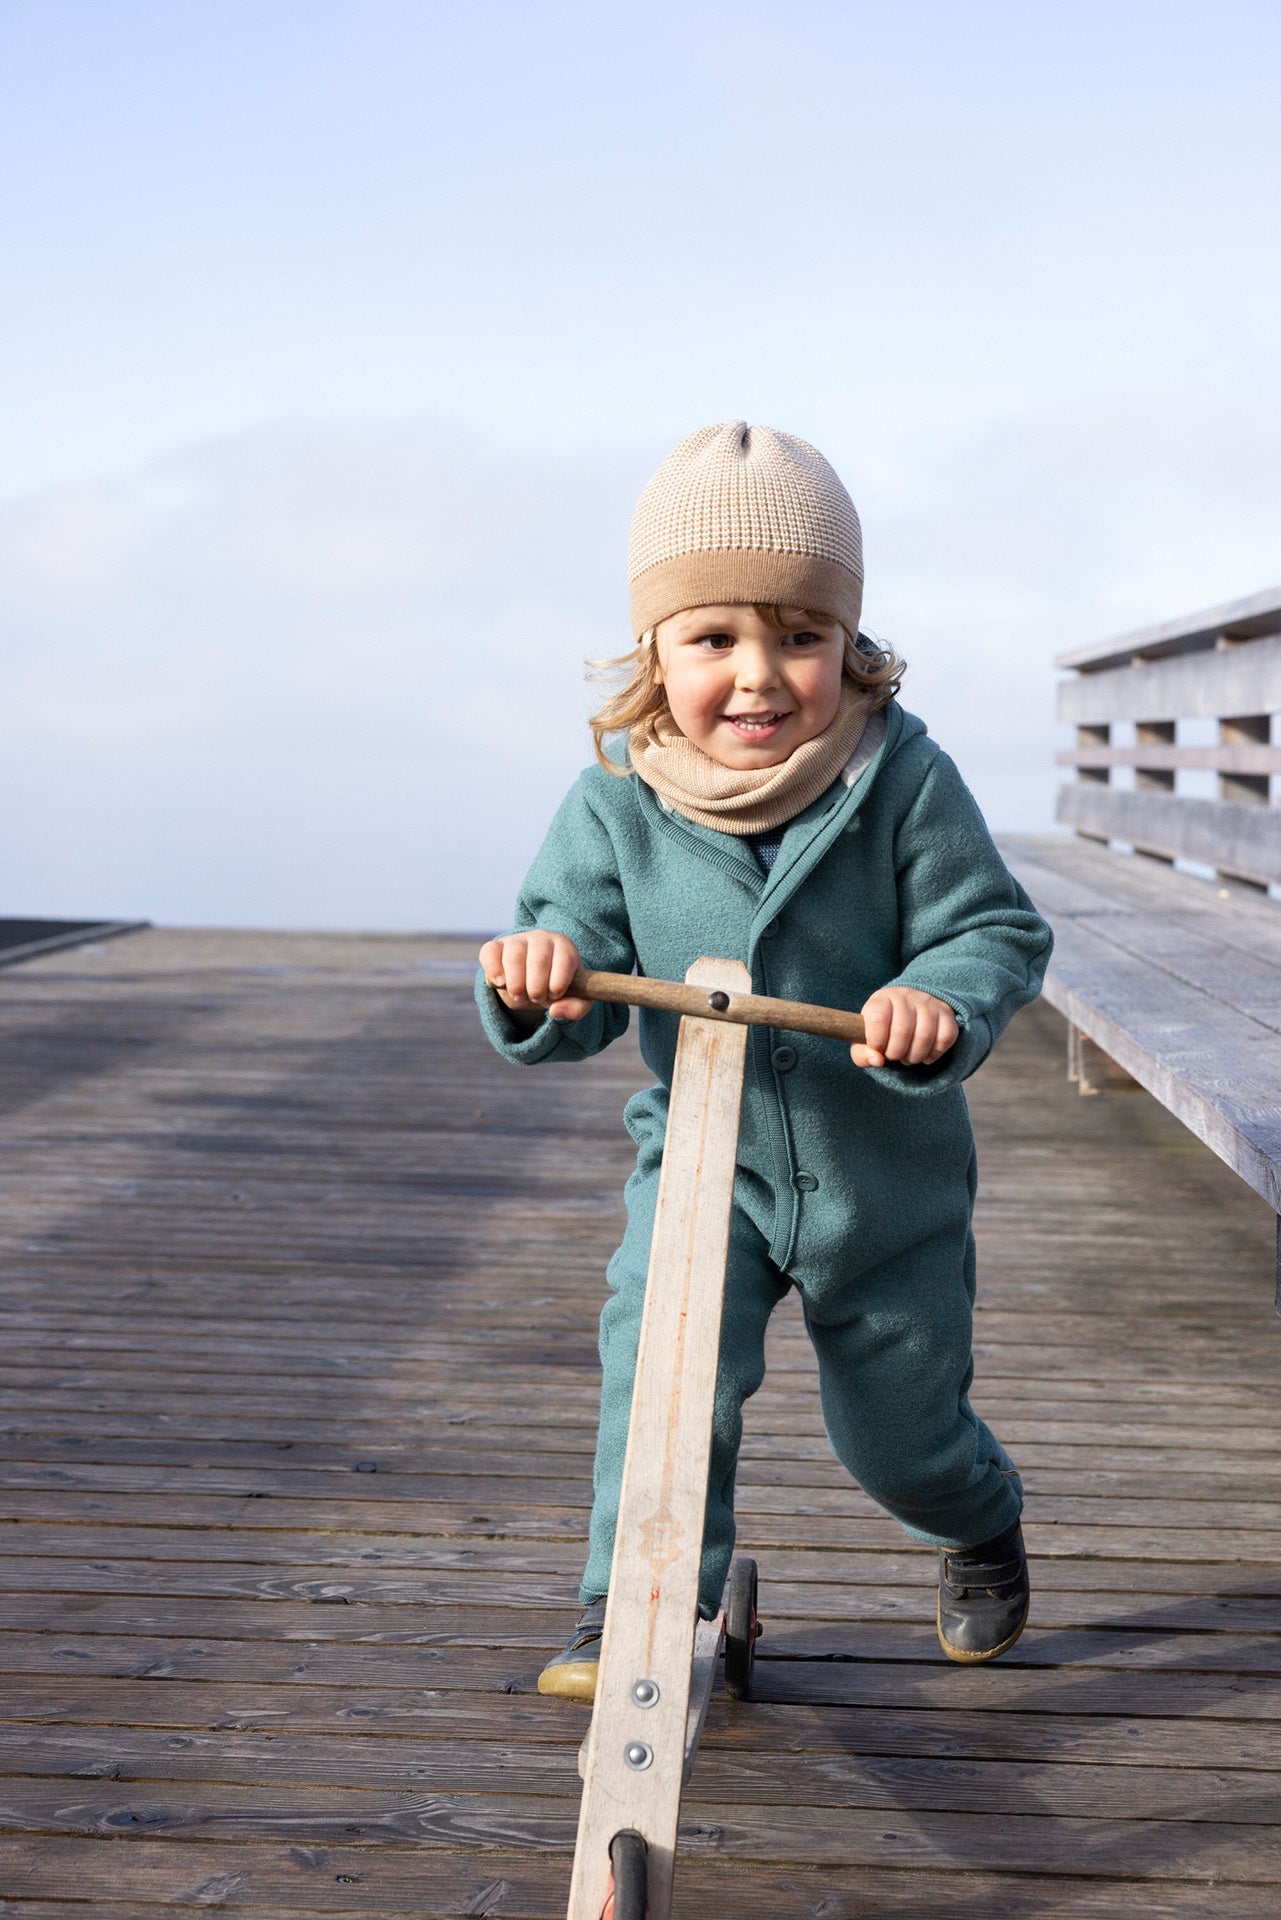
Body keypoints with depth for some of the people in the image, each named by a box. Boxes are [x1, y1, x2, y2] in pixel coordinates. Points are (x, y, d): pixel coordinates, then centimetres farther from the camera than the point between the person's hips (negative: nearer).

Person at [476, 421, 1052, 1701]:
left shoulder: (904, 778, -19)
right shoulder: (617, 800, -14)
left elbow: (999, 932, -14)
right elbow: (579, 942, -10)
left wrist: (944, 1004, -35)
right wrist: (542, 981, -35)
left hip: (888, 1172, -1)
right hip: (700, 1158, 1)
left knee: (900, 1431, 14)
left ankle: (978, 1526, 50)